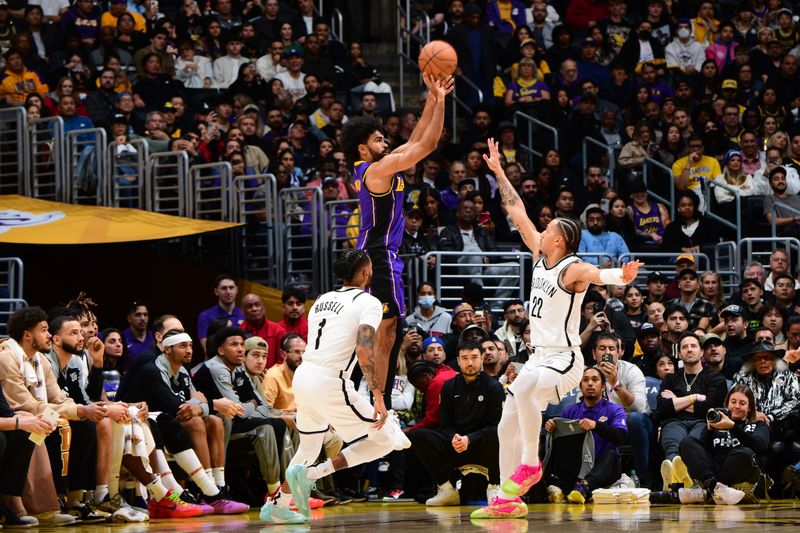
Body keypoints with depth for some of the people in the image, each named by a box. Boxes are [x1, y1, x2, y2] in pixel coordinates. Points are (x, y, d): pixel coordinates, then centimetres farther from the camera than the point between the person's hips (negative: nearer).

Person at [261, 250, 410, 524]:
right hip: (330, 384, -8)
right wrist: (378, 396, -19)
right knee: (383, 440, 0)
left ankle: (276, 506, 30)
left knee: (309, 447, 29)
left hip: (302, 377, 8)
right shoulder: (368, 303, -5)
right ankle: (310, 474, -8)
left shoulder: (323, 299, 19)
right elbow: (364, 350, -19)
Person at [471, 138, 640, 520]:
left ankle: (530, 464, -23)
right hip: (540, 357, 9)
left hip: (565, 360, -9)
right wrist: (498, 172, 15)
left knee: (524, 388, -36)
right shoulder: (540, 254, 7)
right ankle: (508, 501, 11)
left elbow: (597, 274, -36)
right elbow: (517, 212, 13)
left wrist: (621, 276, -58)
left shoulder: (573, 270, -15)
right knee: (508, 426, 6)